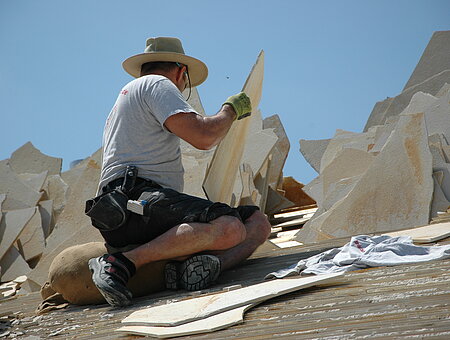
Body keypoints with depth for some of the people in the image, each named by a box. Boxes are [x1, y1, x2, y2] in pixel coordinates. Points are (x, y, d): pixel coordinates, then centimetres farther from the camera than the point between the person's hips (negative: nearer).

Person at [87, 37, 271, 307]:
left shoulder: (128, 94, 35)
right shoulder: (157, 84, 4)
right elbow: (203, 136, -12)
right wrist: (231, 109, 8)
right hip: (136, 196, -10)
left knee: (258, 223, 2)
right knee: (229, 229, -34)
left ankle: (201, 265, -25)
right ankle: (122, 264, -26)